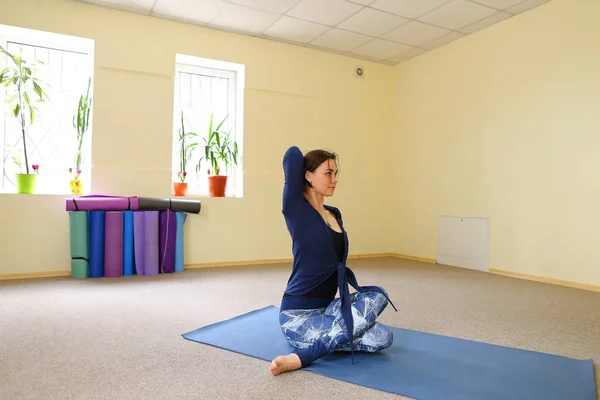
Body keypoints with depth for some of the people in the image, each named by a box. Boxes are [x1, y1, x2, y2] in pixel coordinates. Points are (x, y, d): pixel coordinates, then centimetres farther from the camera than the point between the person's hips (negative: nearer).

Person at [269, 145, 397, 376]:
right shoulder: (296, 210, -14)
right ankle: (299, 357, -14)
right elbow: (293, 153, -20)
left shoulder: (335, 214, 9)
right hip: (298, 315, -6)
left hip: (326, 307, 7)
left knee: (383, 338, -13)